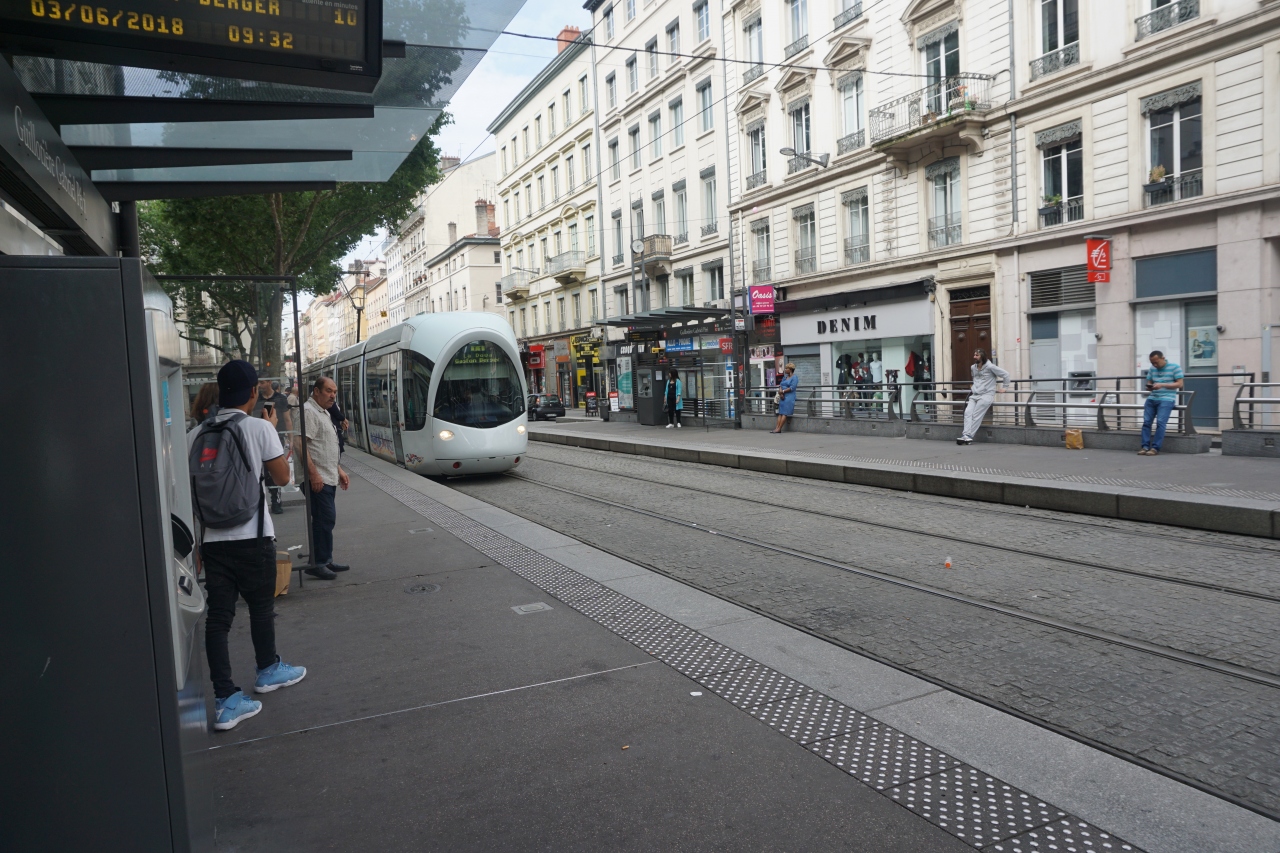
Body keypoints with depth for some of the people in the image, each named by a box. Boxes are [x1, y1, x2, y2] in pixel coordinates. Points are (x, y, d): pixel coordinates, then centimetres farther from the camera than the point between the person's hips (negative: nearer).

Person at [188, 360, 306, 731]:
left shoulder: (197, 434, 4)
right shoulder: (259, 427, -10)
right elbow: (281, 477, -1)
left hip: (212, 539, 4)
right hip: (252, 537, -4)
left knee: (218, 616, 5)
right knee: (261, 607, 16)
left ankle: (226, 701, 6)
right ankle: (268, 671, 36)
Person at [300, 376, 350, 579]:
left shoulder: (324, 413, 19)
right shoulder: (309, 411, -13)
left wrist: (339, 470, 24)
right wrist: (314, 474, -24)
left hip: (329, 478, 10)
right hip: (318, 479, -10)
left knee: (326, 520, 14)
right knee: (325, 520, -9)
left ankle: (325, 561, 21)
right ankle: (317, 564, -2)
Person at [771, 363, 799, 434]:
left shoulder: (794, 377, -3)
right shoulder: (785, 377, 21)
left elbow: (792, 388, -13)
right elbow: (780, 386, 11)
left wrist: (783, 391, -9)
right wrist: (780, 393, -8)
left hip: (789, 397, -8)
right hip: (782, 397, 8)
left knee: (785, 413, -13)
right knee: (780, 413, -3)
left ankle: (779, 429, -20)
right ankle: (777, 427, -11)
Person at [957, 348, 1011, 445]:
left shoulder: (990, 367, -8)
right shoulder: (973, 368, 14)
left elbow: (1006, 374, -4)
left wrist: (1003, 387, -1)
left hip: (986, 395, -6)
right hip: (974, 395, 6)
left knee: (976, 415, -16)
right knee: (968, 412, -17)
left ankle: (968, 436, -17)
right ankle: (966, 435, -25)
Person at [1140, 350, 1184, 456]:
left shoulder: (1174, 367, 0)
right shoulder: (1152, 369, 15)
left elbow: (1179, 384, -4)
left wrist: (1162, 385, -15)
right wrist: (1149, 387, -6)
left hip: (1166, 399, -5)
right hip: (1152, 398, 5)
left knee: (1160, 422, -17)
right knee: (1146, 421, -8)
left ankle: (1155, 448, -16)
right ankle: (1145, 447, -7)